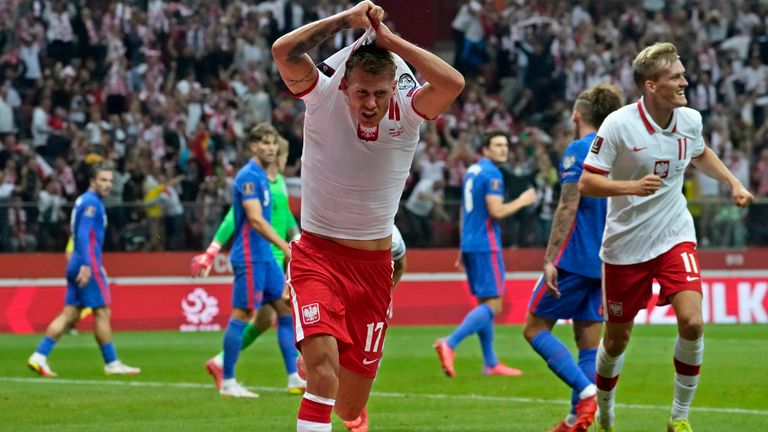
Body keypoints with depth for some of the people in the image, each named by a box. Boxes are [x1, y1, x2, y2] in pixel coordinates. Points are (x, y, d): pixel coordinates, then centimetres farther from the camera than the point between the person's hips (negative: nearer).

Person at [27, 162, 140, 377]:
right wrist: (86, 265, -27)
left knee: (69, 315, 5)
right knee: (102, 312, -2)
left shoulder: (85, 201, 19)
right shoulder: (91, 202, -11)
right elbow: (84, 234, -21)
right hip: (87, 265, -10)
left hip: (77, 266, 10)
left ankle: (39, 356, -2)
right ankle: (112, 363, 3)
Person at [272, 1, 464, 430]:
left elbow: (453, 83, -26)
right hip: (318, 255, -3)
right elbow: (284, 51, -26)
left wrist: (392, 41, -22)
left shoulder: (407, 112, -7)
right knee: (323, 365, -28)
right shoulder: (324, 99, -10)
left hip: (374, 265, 3)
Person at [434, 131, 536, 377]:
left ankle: (491, 363, 14)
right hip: (486, 246, -9)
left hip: (471, 245, 9)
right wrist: (522, 201, -5)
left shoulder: (472, 171, 17)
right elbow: (496, 211, -21)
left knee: (484, 302, 12)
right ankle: (449, 344, -21)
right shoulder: (492, 174, -12)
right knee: (493, 305, -9)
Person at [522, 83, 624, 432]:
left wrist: (550, 259, -17)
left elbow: (568, 207, -17)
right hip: (605, 262, 8)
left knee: (535, 329, -1)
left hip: (575, 258, -8)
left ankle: (587, 391, -18)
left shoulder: (578, 151, -9)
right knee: (589, 341, 8)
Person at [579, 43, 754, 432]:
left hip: (675, 238, 3)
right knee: (617, 339, 7)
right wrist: (631, 186, -31)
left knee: (692, 323, -17)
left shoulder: (690, 119, -2)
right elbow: (586, 183, -16)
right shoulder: (618, 125, -17)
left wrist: (734, 184, 11)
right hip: (624, 245, -3)